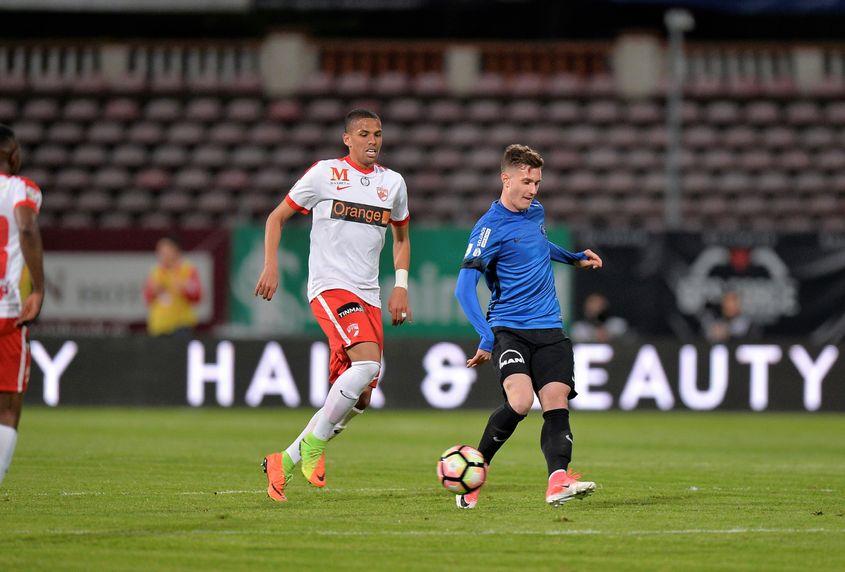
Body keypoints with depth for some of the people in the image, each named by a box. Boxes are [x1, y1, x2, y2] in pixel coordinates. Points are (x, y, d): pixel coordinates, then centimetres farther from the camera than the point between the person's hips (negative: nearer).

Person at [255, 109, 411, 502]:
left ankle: (285, 462, 13)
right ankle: (313, 447, -15)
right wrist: (271, 266, -6)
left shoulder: (393, 183, 13)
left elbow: (401, 237, 27)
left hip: (369, 295, 6)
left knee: (358, 399, -1)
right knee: (367, 362, -29)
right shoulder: (325, 174, 0)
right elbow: (277, 218, 7)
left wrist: (401, 285, 14)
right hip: (330, 287, -6)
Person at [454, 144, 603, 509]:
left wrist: (574, 258, 32)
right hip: (509, 328, -6)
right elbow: (464, 288, -17)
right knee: (520, 400, -25)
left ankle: (558, 481, -27)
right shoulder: (490, 229, -11)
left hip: (549, 330, 6)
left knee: (556, 404, -12)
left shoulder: (535, 211, 12)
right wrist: (487, 338, -27)